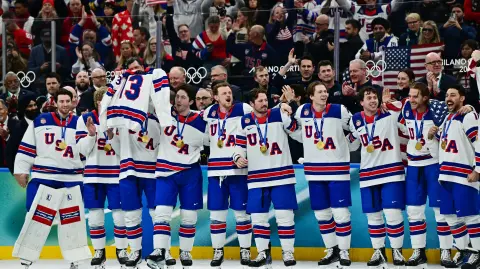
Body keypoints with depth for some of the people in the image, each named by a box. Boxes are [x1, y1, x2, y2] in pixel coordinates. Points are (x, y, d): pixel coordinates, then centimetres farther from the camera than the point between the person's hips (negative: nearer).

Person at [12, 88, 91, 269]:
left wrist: (91, 135, -13)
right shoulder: (40, 122, 2)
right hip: (44, 177, -2)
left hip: (72, 179, 2)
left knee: (73, 219, 6)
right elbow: (26, 147, 5)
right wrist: (21, 170, 2)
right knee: (37, 217, -4)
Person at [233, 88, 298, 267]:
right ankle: (263, 253, 16)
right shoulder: (245, 122, 5)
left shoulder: (279, 115, -2)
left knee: (285, 215, -1)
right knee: (258, 216, 5)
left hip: (282, 175, -3)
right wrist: (238, 158, -6)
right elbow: (240, 145, 13)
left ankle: (288, 252, 8)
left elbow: (298, 130, -9)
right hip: (256, 178, 3)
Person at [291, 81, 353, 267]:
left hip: (337, 168, -4)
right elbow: (298, 133, 16)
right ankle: (332, 250, 23)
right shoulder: (302, 112, 0)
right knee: (321, 213, 10)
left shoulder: (339, 111, -11)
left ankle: (344, 251, 7)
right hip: (314, 169, 4)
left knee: (340, 212, -5)